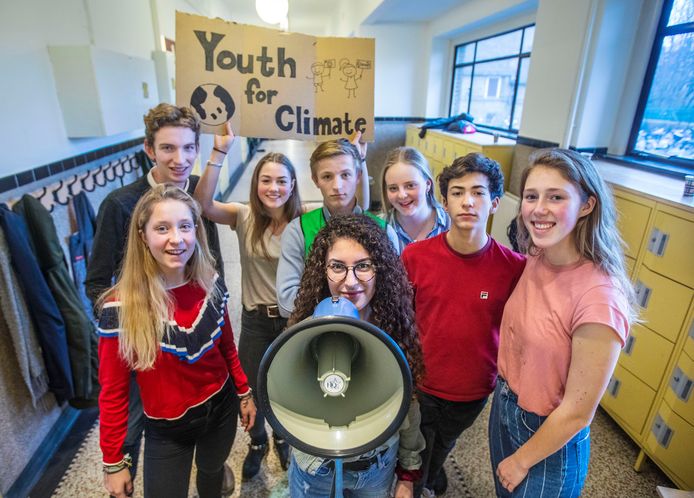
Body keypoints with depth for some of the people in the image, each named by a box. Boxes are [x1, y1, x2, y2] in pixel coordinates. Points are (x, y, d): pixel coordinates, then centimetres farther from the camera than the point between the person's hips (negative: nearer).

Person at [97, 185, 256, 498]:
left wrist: (244, 392, 9)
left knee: (212, 471, 28)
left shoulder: (211, 284, -13)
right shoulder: (120, 309, -24)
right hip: (166, 428, -3)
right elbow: (113, 391, -13)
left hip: (222, 409, 4)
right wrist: (113, 462, -6)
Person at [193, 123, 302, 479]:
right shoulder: (245, 217, -9)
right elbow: (203, 203, -25)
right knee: (252, 389, 17)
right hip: (256, 319, 1)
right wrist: (219, 152, -33)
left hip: (293, 318, 0)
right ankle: (257, 442, 50)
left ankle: (284, 438, 52)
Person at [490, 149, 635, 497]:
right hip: (504, 405, 6)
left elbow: (576, 413, -22)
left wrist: (521, 461, -9)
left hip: (550, 438, -5)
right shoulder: (535, 260, -11)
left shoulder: (599, 300, -31)